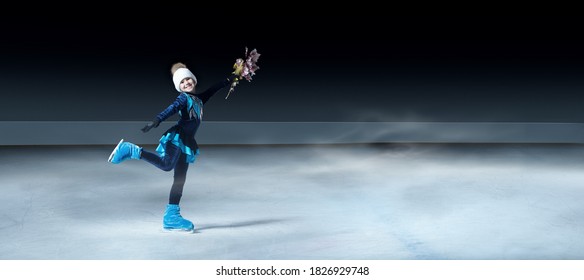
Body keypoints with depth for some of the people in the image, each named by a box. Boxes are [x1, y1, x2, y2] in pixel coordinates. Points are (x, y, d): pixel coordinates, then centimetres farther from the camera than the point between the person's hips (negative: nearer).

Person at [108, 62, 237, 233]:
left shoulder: (198, 99, 21)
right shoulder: (183, 98, -1)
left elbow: (212, 90, 37)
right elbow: (171, 109, -20)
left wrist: (228, 81, 44)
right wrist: (157, 121, -37)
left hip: (185, 143, 8)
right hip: (177, 137, -7)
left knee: (180, 180, 4)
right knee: (166, 164, -31)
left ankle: (171, 217, 6)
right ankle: (131, 150, -14)